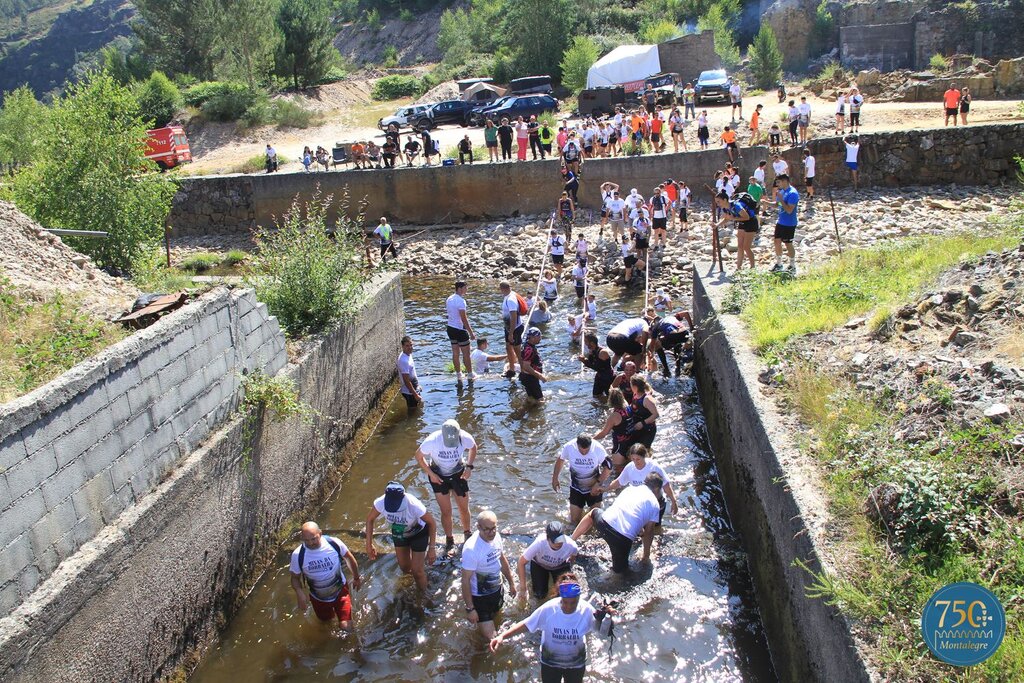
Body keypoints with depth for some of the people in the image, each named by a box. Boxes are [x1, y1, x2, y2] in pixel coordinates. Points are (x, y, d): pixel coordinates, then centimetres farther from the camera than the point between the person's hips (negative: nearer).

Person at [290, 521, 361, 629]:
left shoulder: (334, 543, -27)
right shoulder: (298, 555, -26)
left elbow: (349, 558, -7)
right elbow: (295, 577, -10)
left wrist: (356, 578, 6)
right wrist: (300, 593, -30)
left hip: (340, 592, -1)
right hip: (318, 598, 1)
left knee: (346, 627, -6)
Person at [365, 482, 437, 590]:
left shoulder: (414, 505, -43)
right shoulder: (380, 502, -34)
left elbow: (432, 523, -24)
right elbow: (370, 519, -12)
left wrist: (432, 548, -23)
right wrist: (369, 544, -11)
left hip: (418, 533, -3)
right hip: (399, 533, 3)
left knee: (417, 570, -1)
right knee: (404, 567, 14)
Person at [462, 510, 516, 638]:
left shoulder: (496, 536, -12)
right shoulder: (471, 548, -34)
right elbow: (465, 580, -25)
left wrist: (511, 582, 16)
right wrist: (470, 609, -20)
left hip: (497, 589, 7)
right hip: (479, 597, -7)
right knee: (489, 636, -1)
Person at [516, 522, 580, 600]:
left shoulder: (571, 546, -37)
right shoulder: (539, 543, -43)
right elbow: (521, 562, -30)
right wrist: (523, 589, -29)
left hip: (559, 565, 1)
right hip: (539, 564, -1)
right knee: (540, 595, -9)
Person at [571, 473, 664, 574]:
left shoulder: (631, 488, 23)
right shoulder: (655, 504, 12)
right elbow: (649, 532, 15)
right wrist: (646, 556, 28)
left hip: (604, 523, 4)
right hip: (623, 538, -4)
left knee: (594, 512, 38)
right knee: (620, 569, 17)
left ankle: (572, 539, 42)